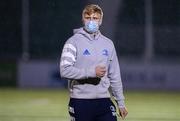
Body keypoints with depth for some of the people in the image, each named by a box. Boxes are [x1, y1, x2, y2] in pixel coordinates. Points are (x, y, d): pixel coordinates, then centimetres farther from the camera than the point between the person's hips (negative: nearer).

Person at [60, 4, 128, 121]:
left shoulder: (108, 44, 12)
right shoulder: (74, 42, -3)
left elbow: (115, 76, 16)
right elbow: (65, 70, -15)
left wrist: (121, 103, 13)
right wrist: (92, 72, -21)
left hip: (104, 101, 4)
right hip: (81, 102, -4)